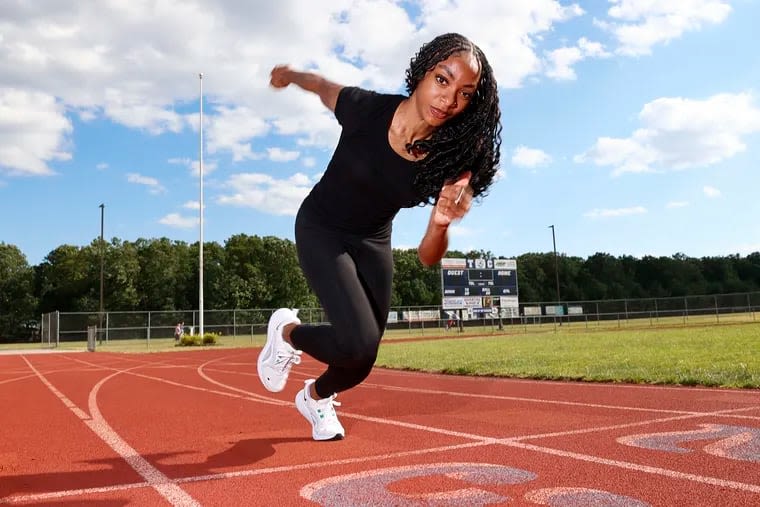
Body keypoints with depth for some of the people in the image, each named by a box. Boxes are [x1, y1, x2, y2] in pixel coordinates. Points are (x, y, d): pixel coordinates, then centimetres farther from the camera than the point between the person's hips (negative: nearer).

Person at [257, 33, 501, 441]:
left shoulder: (450, 163, -21)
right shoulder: (367, 109, -27)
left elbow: (427, 258, -17)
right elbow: (322, 85, -4)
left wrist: (440, 223, -39)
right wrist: (289, 75, 17)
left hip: (373, 245, 4)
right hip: (322, 231, -3)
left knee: (360, 364, 11)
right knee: (358, 343, -24)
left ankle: (316, 396, 46)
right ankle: (286, 331, 9)